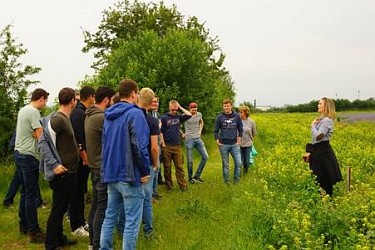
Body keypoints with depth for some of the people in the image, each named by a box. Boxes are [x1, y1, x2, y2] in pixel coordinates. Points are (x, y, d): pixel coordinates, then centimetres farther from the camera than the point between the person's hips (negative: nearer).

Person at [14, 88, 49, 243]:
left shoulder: (23, 110, 13)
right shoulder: (34, 112, -16)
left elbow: (30, 133, 6)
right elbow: (41, 137, -20)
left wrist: (41, 130, -9)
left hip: (19, 153, 10)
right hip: (29, 156, -10)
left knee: (25, 192, 17)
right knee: (31, 195, -4)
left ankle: (24, 225, 25)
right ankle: (33, 231, 1)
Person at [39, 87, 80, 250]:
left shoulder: (65, 119, 12)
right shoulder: (57, 119, -17)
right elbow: (43, 142, -22)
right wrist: (53, 164, -25)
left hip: (69, 172, 9)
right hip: (62, 172, -9)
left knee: (62, 207, 18)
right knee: (58, 208, 0)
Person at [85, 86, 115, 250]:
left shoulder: (90, 116, 10)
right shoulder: (101, 118, -22)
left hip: (95, 167, 10)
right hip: (103, 168, -10)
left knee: (96, 205, 17)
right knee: (103, 208, -3)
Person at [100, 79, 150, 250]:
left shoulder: (109, 115, 13)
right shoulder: (135, 113, -12)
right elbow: (140, 146, -20)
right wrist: (145, 171, -10)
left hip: (110, 174, 8)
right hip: (129, 175, -8)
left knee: (110, 217, 17)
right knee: (132, 222, 1)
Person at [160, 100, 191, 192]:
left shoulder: (178, 117, 9)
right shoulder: (164, 117, -3)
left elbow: (189, 115, 0)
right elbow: (160, 132, -4)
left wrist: (180, 107, 0)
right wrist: (163, 144, -8)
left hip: (177, 146, 3)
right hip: (166, 147, -3)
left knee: (179, 167, 3)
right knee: (167, 167, 5)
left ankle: (183, 186, 5)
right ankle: (169, 186, 14)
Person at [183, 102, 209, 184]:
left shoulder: (199, 114, 5)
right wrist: (182, 133, -3)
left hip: (198, 139, 5)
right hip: (189, 139, -5)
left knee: (205, 157, 0)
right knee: (190, 160, 0)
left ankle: (197, 176, 9)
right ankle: (190, 177, 18)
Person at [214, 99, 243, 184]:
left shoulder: (237, 116, 2)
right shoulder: (220, 117, -1)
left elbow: (240, 130, 10)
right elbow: (215, 131, 6)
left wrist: (239, 141, 3)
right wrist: (217, 141, -3)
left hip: (234, 144, 1)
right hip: (223, 145, -1)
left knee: (238, 163, -3)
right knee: (225, 164, 7)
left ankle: (236, 180, 15)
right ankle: (226, 181, 20)